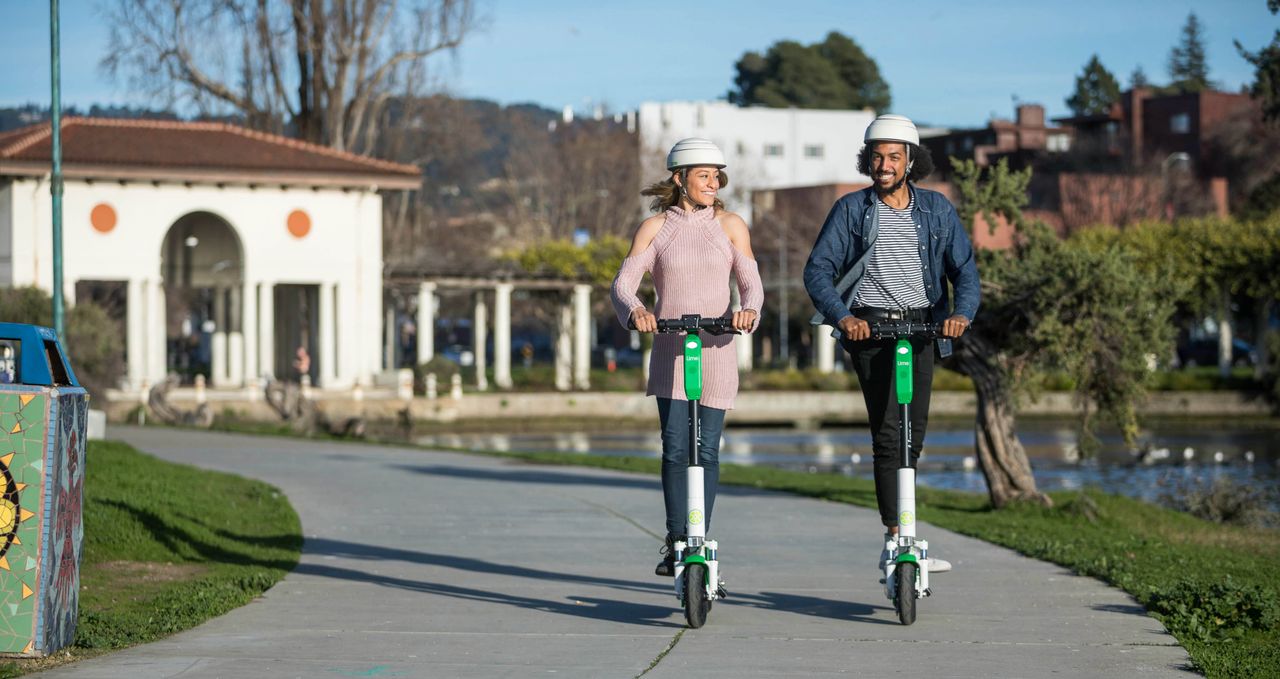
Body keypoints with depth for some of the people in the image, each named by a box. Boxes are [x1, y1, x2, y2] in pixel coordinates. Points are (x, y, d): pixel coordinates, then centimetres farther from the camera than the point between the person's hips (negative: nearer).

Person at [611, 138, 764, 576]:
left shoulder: (730, 225, 5)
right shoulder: (654, 228, 4)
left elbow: (750, 282, 0)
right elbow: (624, 281, -4)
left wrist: (748, 310, -23)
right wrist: (636, 310, -26)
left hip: (717, 349, 0)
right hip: (670, 348, 0)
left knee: (706, 451, 1)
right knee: (675, 448, -9)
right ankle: (676, 543, 1)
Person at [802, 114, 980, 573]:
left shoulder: (936, 209, 9)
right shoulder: (851, 209, 4)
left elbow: (964, 269, 4)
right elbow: (818, 270, -2)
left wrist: (961, 312, -17)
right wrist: (842, 317, -19)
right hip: (870, 328, -3)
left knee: (913, 437, 5)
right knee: (888, 433, -13)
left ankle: (893, 548, 18)